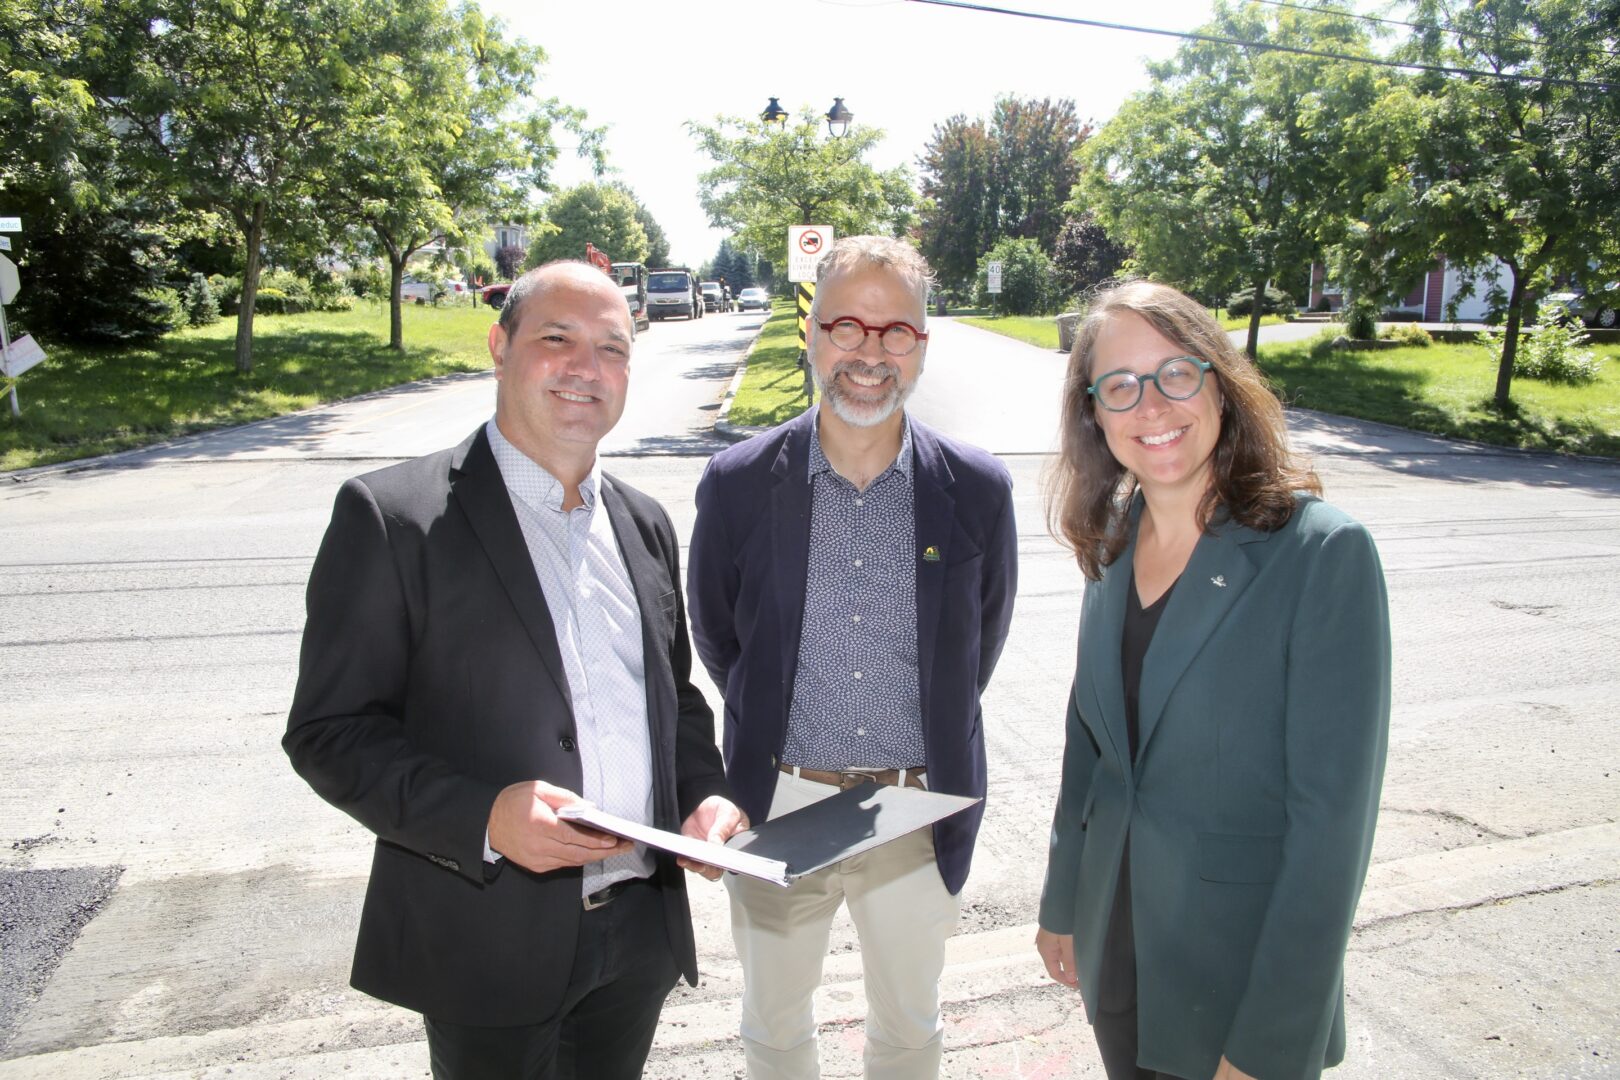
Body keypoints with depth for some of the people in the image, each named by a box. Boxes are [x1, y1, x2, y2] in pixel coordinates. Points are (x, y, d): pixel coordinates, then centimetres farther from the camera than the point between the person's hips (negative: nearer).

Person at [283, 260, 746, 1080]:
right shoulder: (391, 515, -11)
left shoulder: (644, 524, 7)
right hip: (490, 944, -5)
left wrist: (707, 793, -4)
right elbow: (328, 732, -12)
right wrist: (483, 817, -26)